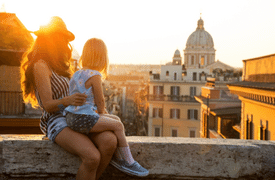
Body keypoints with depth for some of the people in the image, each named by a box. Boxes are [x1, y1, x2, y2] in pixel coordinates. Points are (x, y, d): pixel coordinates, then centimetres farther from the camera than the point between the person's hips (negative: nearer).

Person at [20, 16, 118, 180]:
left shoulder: (58, 66, 26)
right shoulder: (41, 66, -3)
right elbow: (48, 105, -12)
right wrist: (67, 101, -29)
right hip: (58, 122, -8)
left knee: (109, 141, -24)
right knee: (92, 157, -32)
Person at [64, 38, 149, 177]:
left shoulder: (77, 74, 17)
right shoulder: (95, 76, -12)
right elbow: (100, 100, -8)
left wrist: (102, 112, 21)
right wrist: (101, 112, 12)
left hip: (73, 117, 10)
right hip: (82, 119, -10)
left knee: (116, 119, 15)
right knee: (118, 125, -7)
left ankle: (118, 158, 12)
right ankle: (128, 162, 2)